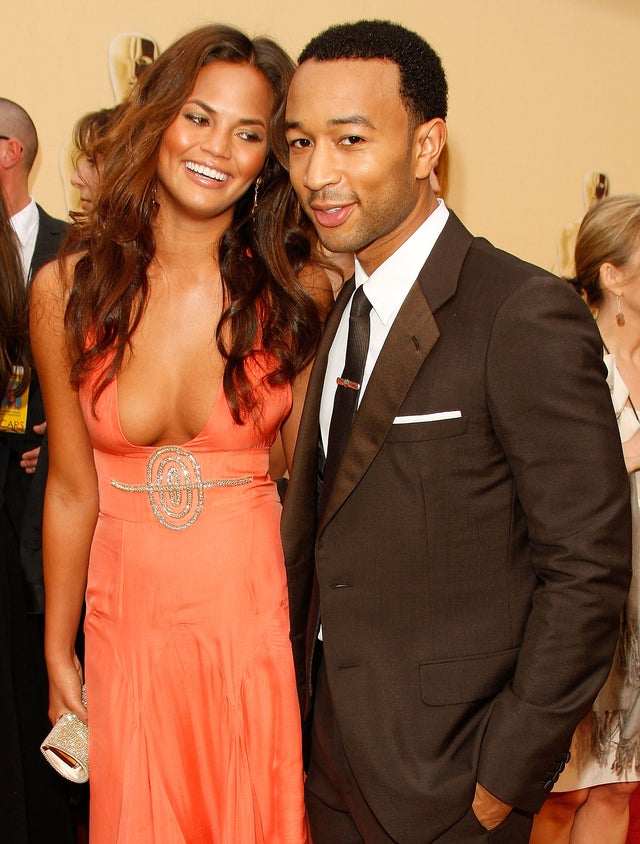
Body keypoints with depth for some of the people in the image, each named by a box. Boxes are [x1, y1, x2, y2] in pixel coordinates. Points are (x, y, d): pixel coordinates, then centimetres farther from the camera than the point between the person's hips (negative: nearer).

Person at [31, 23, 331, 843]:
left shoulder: (300, 291, -9)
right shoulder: (65, 291, -6)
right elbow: (73, 491, 0)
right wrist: (59, 658, 6)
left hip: (261, 615, -1)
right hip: (129, 620, 2)